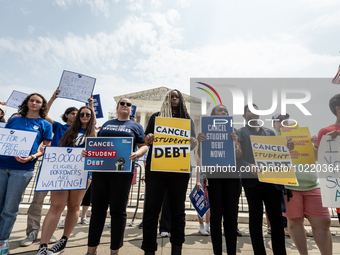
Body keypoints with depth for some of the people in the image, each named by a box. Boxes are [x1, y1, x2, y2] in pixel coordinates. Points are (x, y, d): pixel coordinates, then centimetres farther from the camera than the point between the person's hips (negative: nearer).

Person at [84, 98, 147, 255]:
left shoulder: (136, 126, 10)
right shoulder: (107, 124, 19)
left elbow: (144, 146, 4)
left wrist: (137, 154, -17)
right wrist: (87, 151, -1)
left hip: (122, 172, -3)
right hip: (100, 170, 3)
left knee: (118, 211, 5)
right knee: (97, 210, 10)